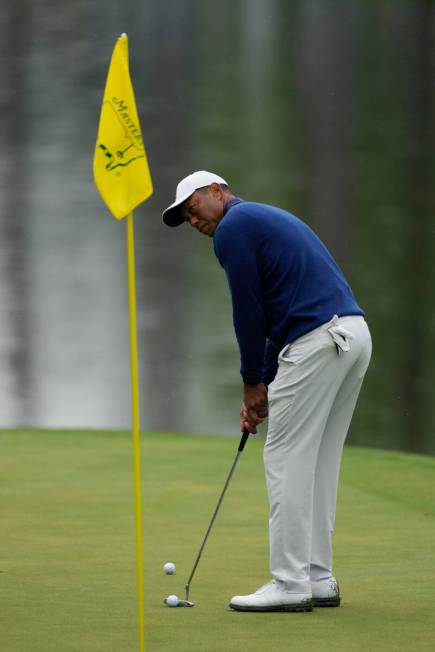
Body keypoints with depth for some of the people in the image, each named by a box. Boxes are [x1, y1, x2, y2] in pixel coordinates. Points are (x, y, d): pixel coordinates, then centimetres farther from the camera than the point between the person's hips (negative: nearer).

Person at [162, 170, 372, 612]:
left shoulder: (233, 228, -2)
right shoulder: (268, 220, 28)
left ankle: (290, 584, -4)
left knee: (286, 460, -4)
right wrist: (264, 385, 23)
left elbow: (249, 312, -3)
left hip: (318, 342, -9)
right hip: (354, 331, 9)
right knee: (317, 463, 14)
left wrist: (253, 382, 8)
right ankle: (317, 579, 15)